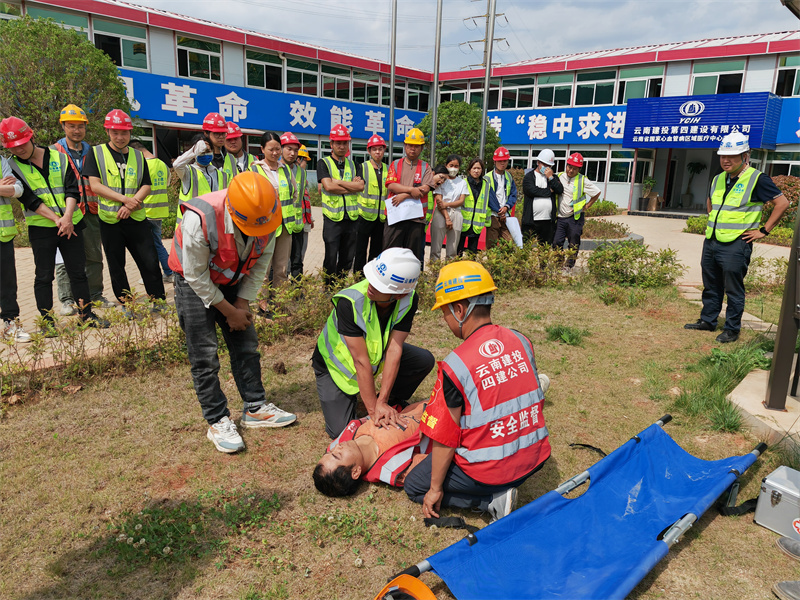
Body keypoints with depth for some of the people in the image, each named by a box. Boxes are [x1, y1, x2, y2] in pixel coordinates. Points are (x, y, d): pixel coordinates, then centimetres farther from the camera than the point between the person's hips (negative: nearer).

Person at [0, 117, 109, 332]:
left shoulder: (59, 158, 4)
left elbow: (72, 189, -2)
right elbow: (29, 199, -8)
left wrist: (67, 217, -16)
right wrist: (56, 219, -17)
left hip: (71, 224, 2)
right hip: (41, 228, -2)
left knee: (78, 272, 7)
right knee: (44, 275, 1)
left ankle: (86, 315, 17)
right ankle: (47, 321, 11)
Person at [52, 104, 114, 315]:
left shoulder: (91, 152, 15)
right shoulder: (54, 152, 3)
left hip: (91, 213, 4)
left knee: (94, 257, 9)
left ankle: (95, 296, 20)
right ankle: (67, 300, 5)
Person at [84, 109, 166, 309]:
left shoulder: (138, 156, 11)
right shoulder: (96, 154, 2)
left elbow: (146, 186, 5)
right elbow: (95, 185, -8)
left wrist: (131, 204, -13)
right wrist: (124, 199, -17)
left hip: (136, 218, 2)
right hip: (109, 219, -1)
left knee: (150, 262, -1)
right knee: (116, 266, 7)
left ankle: (159, 302, 12)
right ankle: (126, 305, 19)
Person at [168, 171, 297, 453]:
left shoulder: (266, 216, -20)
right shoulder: (199, 220, -36)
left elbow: (261, 260, -5)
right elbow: (196, 276, -24)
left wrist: (243, 302, -10)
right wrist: (230, 311, -16)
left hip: (232, 281, 5)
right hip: (194, 283, -5)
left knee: (246, 345, 7)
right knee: (204, 355, -5)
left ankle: (255, 408, 20)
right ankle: (217, 422, 7)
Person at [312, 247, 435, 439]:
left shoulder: (408, 300, -26)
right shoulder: (349, 301, -37)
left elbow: (394, 350, -28)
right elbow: (361, 361, -35)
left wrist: (382, 402, -32)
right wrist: (373, 409, -31)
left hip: (375, 351, 4)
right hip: (335, 363, -3)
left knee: (424, 360, -16)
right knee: (341, 430, -12)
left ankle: (392, 402, 10)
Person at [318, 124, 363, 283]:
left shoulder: (353, 165, 14)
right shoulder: (324, 163, 1)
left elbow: (361, 186, -3)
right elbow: (328, 186, -15)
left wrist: (338, 182, -9)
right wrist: (351, 186, -9)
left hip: (351, 217, 4)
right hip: (333, 218, -4)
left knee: (348, 258, 9)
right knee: (331, 257, -1)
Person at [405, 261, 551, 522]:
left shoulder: (455, 365, -23)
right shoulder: (520, 341, -5)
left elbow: (444, 437, -16)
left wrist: (435, 489, -2)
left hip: (491, 469, -7)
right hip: (535, 457, 7)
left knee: (415, 485, 15)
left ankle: (492, 498, 0)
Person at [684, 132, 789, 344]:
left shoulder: (757, 179, -9)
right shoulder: (718, 180, 12)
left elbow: (782, 202, -9)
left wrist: (764, 230, -9)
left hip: (736, 245, -7)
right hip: (711, 243, 7)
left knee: (733, 290, 2)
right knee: (711, 287, 15)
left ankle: (732, 329, 12)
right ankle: (707, 320, 28)